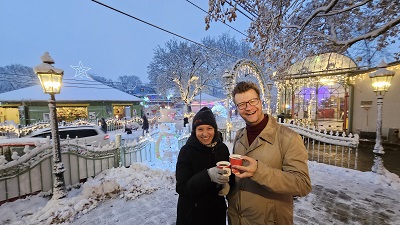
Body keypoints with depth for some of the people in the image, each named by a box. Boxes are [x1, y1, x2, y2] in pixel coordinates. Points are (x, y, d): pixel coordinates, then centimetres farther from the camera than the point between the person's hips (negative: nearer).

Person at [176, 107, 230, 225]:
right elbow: (181, 188, -20)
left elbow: (228, 175, 7)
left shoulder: (222, 148, -7)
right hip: (191, 214, -3)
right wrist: (208, 176, -34)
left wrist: (227, 184, -14)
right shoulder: (186, 151, -18)